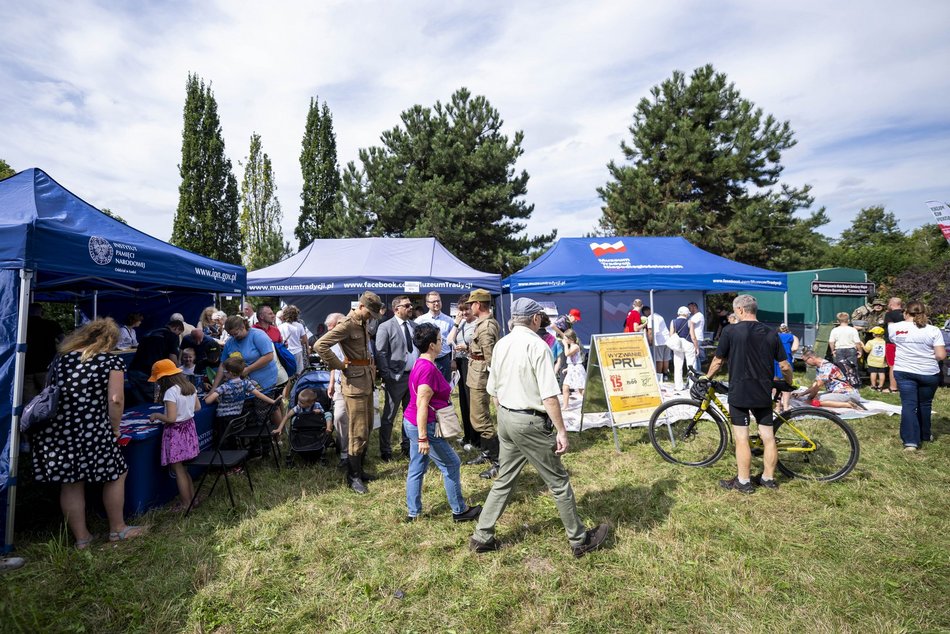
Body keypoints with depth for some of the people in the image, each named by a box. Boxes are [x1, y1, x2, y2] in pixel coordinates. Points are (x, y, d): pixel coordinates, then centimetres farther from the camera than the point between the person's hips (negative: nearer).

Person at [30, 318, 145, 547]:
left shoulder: (63, 357, 14)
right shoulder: (112, 362, -2)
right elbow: (115, 399, -10)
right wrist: (115, 428, 3)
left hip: (55, 429, 6)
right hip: (92, 430, -5)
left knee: (70, 483, 15)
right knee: (116, 475, 12)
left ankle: (81, 538, 26)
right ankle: (117, 529, 24)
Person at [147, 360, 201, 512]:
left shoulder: (171, 392, -21)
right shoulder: (190, 386, 3)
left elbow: (171, 418, -23)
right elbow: (197, 407, 13)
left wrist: (156, 415, -7)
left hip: (176, 432, -8)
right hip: (189, 428, 8)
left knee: (178, 470, 6)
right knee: (183, 468, 18)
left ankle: (185, 504, 15)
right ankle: (192, 498, 25)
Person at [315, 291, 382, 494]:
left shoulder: (363, 323, 12)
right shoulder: (346, 324, -15)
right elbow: (320, 345, -24)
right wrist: (340, 366, -17)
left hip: (367, 380, 9)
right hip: (355, 382, -9)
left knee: (367, 428, 15)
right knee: (359, 431, -4)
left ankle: (358, 468, 29)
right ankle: (353, 476, 10)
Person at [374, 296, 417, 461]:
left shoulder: (414, 326, 9)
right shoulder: (385, 327, -9)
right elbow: (380, 354, -11)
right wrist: (387, 377, -15)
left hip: (414, 376, 6)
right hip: (396, 378, -6)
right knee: (389, 416, 7)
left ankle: (407, 447, 32)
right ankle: (385, 451, 20)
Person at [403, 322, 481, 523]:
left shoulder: (421, 364, 8)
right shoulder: (428, 368, -23)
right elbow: (422, 405, -25)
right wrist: (423, 438, -24)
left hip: (412, 423, 10)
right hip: (423, 426, -10)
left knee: (417, 468, 16)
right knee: (452, 464, 5)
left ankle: (413, 512, 26)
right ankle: (460, 511, 19)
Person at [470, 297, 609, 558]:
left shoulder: (501, 344, 6)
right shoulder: (537, 345, -16)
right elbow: (549, 396, -19)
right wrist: (561, 431, -13)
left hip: (505, 418, 7)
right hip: (530, 423, -7)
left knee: (504, 481, 19)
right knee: (558, 482, 8)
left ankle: (481, 537, 26)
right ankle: (580, 540, 23)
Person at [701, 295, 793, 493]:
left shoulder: (731, 331, -8)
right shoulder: (771, 333, 4)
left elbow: (718, 361, -1)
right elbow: (785, 366, 6)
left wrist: (707, 377, 17)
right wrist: (789, 383, 26)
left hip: (739, 393, -5)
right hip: (764, 394, 5)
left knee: (741, 439, 1)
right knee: (768, 437, 13)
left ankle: (743, 482, 8)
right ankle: (768, 478, 25)